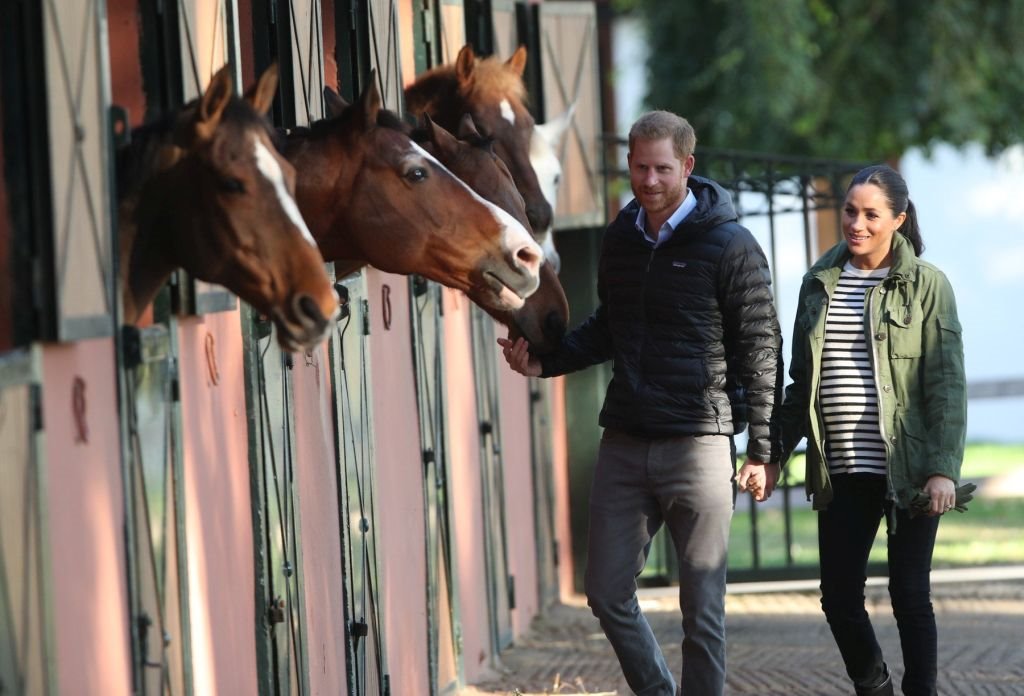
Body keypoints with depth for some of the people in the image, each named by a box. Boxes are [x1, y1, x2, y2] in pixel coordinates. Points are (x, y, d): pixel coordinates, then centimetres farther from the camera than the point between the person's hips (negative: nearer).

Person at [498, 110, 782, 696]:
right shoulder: (621, 238, 11)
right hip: (625, 443, 6)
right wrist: (545, 359, 6)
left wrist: (764, 450, -9)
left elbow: (760, 351, -5)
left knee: (702, 609, -1)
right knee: (608, 592, 8)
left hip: (698, 444, -6)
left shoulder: (729, 246, -7)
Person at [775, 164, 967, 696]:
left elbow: (947, 385, -7)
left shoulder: (926, 284, -3)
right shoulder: (819, 283, 10)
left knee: (909, 595, 0)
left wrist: (943, 470, -15)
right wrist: (774, 451, 8)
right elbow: (802, 382, 16)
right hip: (841, 473, 4)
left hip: (908, 472, -4)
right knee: (839, 597, 4)